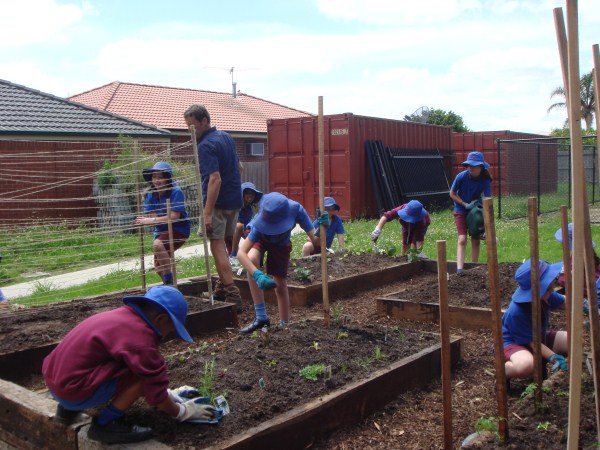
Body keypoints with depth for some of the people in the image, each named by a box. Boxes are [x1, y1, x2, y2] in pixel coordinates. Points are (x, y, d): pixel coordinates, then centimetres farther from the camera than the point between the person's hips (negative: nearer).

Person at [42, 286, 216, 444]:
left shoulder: (125, 317, 10)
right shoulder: (139, 337, -19)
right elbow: (155, 391, -11)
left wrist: (168, 394, 26)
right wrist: (182, 412, 5)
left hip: (57, 378, 10)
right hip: (73, 388, -10)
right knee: (143, 373, -13)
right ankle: (105, 423, -4)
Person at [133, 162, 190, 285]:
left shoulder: (176, 192, -18)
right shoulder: (150, 195, -3)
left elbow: (174, 216, -25)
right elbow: (152, 216, -9)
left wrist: (152, 220, -31)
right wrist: (143, 220, -33)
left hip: (178, 229, -7)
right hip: (161, 231, 7)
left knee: (158, 244, -33)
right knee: (158, 268, 10)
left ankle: (169, 281, -22)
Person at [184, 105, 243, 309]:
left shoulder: (206, 146, -17)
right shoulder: (226, 137, 12)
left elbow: (215, 179, -27)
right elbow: (237, 166, 22)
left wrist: (207, 213, -29)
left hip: (218, 202, -9)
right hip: (235, 199, 9)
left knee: (217, 246, -7)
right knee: (226, 243, 17)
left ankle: (232, 296, -11)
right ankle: (222, 289, 26)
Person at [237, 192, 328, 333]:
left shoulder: (296, 210, -39)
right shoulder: (261, 222, -44)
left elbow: (315, 241, -37)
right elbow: (241, 253, -49)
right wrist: (258, 275, -63)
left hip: (281, 244, 2)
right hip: (260, 239, -2)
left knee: (281, 285, -1)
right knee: (251, 259, -32)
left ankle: (284, 324, 22)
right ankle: (261, 318, -24)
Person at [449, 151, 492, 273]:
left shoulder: (485, 181, -21)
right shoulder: (461, 177, -23)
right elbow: (452, 194, -9)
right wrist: (465, 204, -19)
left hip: (475, 209, 2)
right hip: (461, 210, -2)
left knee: (476, 240, 4)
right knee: (462, 239, -16)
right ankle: (459, 270, -24)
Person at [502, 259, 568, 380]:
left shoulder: (544, 294, -14)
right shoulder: (516, 313, -33)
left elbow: (564, 302, 5)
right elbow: (532, 342, -24)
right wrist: (554, 357, -34)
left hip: (540, 336, 8)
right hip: (513, 342, -8)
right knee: (526, 366, -42)